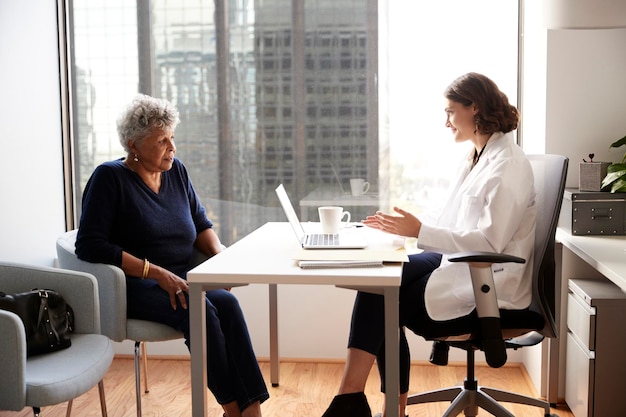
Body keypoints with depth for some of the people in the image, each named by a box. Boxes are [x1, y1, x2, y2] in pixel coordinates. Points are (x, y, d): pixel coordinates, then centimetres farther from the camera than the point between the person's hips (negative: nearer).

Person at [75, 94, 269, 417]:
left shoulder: (176, 171, 13)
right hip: (135, 285, -5)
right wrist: (157, 273, -20)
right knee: (200, 310, -33)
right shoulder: (110, 177, -4)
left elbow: (201, 224, 21)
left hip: (181, 279, 5)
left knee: (227, 302, -28)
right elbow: (89, 246, -13)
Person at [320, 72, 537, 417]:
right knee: (378, 281, -10)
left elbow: (489, 241, -22)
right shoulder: (477, 158, 17)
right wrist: (403, 226, 2)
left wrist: (420, 231, -23)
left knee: (383, 301, -18)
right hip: (461, 263, 9)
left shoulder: (508, 166, -14)